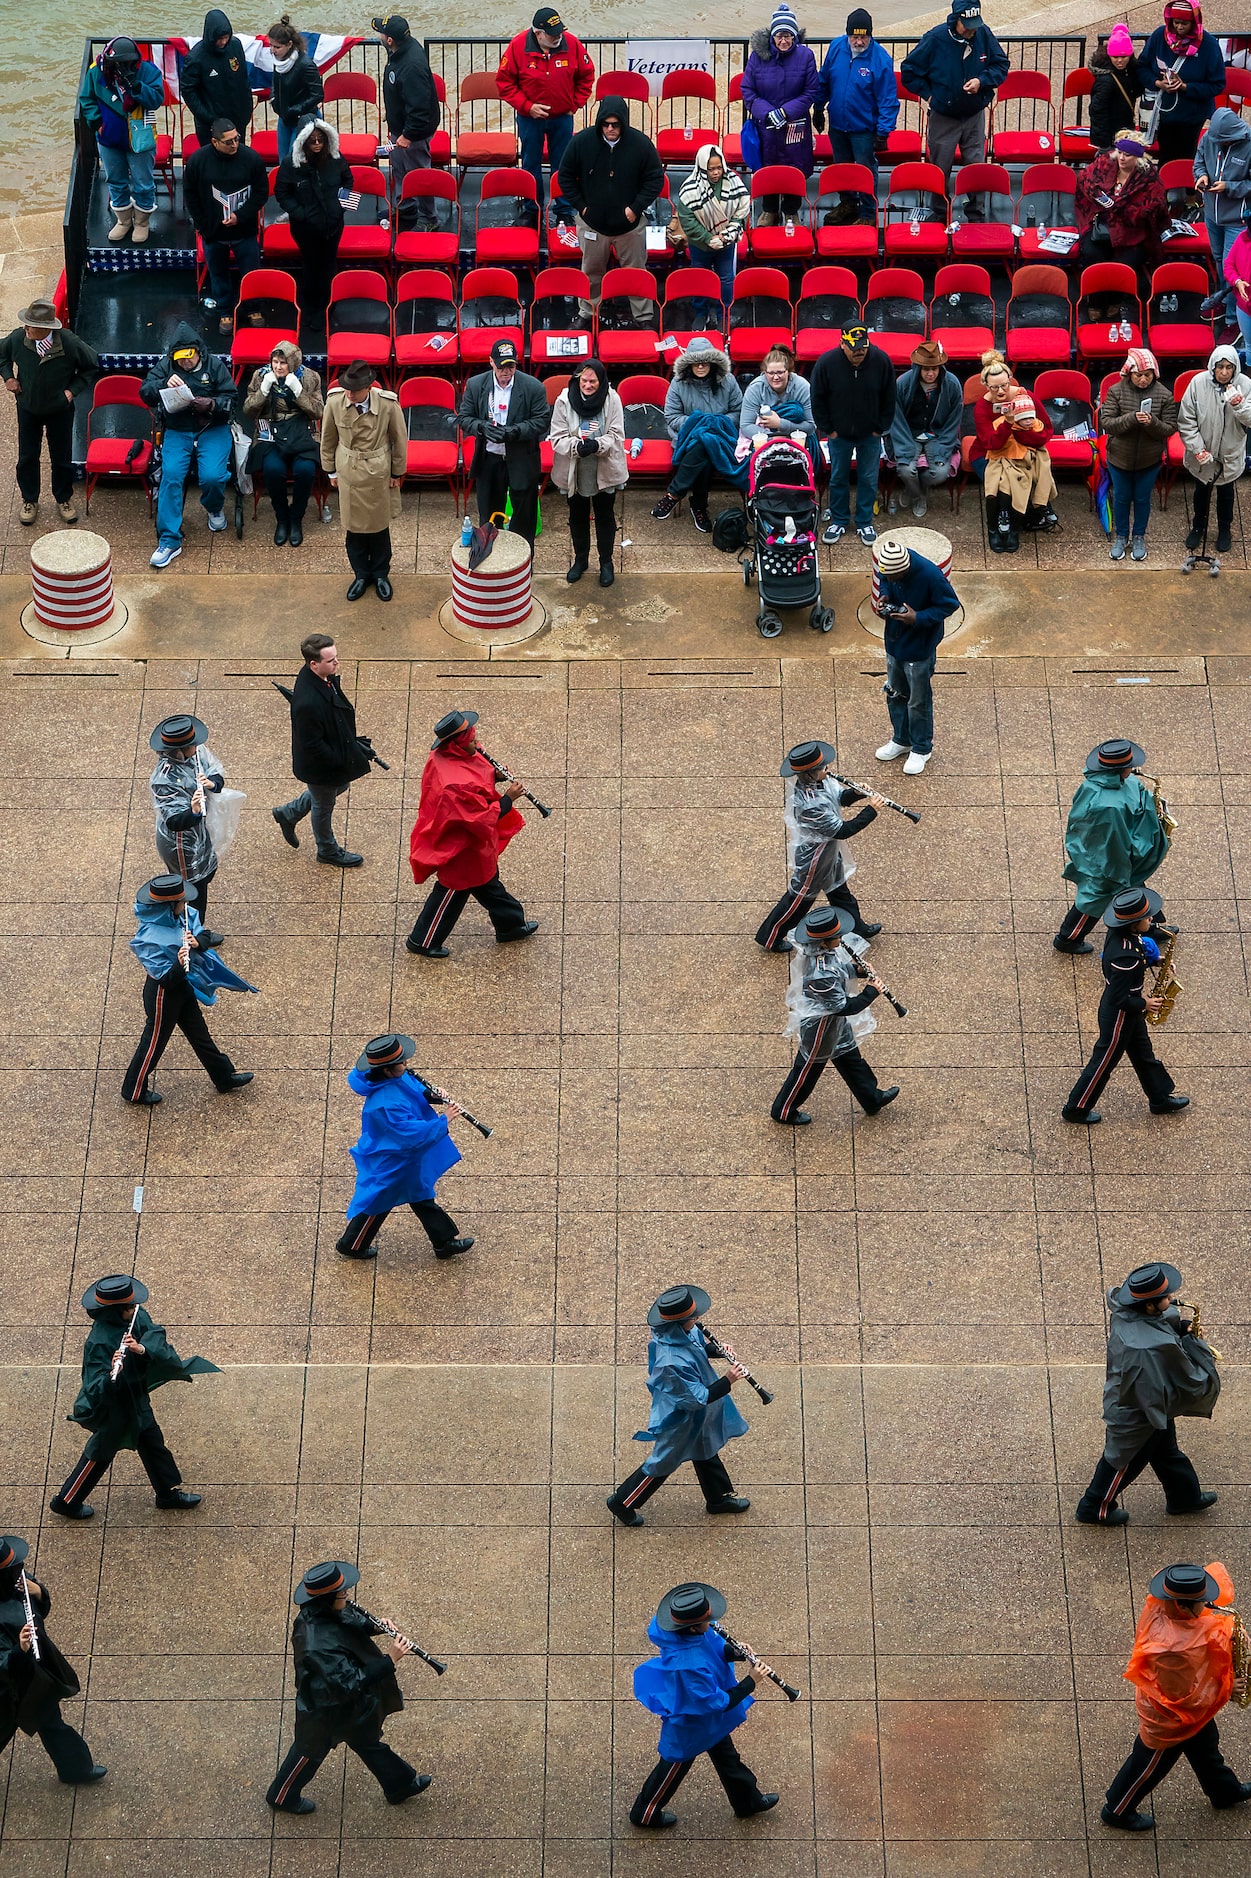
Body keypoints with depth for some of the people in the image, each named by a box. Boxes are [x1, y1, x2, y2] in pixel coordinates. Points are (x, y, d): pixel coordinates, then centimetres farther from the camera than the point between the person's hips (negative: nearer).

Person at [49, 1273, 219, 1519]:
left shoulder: (135, 1316, -14)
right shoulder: (99, 1341, -35)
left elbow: (157, 1335, -20)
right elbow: (96, 1388, -38)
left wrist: (142, 1348, -39)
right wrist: (113, 1374, -57)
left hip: (136, 1398, 8)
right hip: (112, 1408, -8)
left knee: (153, 1443, 23)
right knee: (100, 1454, 12)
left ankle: (169, 1494, 43)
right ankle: (66, 1502, 33)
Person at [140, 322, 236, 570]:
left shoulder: (215, 365, 3)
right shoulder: (166, 366, 6)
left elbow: (230, 399, -1)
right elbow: (145, 392, -3)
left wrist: (211, 405, -22)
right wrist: (164, 384, -23)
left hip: (212, 430, -1)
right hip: (177, 431, 1)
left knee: (212, 477, -25)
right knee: (170, 475, -24)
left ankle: (214, 509, 16)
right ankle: (169, 540, -21)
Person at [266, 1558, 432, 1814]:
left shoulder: (323, 1611, -16)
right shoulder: (320, 1644, -44)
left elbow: (353, 1619, 6)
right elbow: (351, 1682, -42)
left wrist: (375, 1625, -13)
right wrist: (389, 1660, -41)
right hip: (324, 1710, -8)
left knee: (367, 1740, 28)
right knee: (312, 1750, 19)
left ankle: (401, 1785, 49)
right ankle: (281, 1797, 45)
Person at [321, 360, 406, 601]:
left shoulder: (388, 405, -22)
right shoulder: (335, 402, -18)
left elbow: (399, 439, -5)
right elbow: (328, 439, -1)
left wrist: (397, 473, 3)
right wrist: (331, 471, 7)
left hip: (378, 472, -1)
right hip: (348, 472, 1)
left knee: (379, 525, 13)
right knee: (353, 526, 12)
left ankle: (381, 574, 34)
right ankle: (361, 574, 32)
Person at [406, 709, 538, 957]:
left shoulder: (443, 756, -13)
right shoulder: (455, 784, -41)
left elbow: (474, 780, 7)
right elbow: (483, 819, -30)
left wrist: (492, 775, -10)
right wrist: (508, 799, -20)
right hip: (460, 849, -10)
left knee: (488, 881, 28)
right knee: (452, 893, 13)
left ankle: (511, 925, 49)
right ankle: (422, 942, 32)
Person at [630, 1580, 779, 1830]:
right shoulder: (689, 1666, -47)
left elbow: (713, 1647, -1)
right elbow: (717, 1702, -34)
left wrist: (733, 1652, -20)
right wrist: (750, 1683, -28)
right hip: (690, 1724, -8)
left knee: (725, 1753, 30)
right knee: (675, 1764, 20)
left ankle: (747, 1801, 56)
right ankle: (644, 1814, 46)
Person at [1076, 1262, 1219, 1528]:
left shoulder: (1122, 1311, -21)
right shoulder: (1158, 1346, -45)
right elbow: (1193, 1382, -33)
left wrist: (1181, 1326, -9)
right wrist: (1195, 1344, -16)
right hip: (1137, 1417, -8)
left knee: (1165, 1450, 31)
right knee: (1124, 1461, 19)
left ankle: (1185, 1496, 54)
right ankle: (1094, 1510, 42)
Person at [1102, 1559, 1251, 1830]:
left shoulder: (1161, 1605, -22)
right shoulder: (1174, 1649, -45)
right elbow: (1185, 1698, -32)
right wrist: (1225, 1689, -19)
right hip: (1168, 1718, -8)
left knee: (1206, 1745, 32)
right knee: (1150, 1765, 18)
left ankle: (1225, 1791, 59)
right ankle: (1117, 1810, 41)